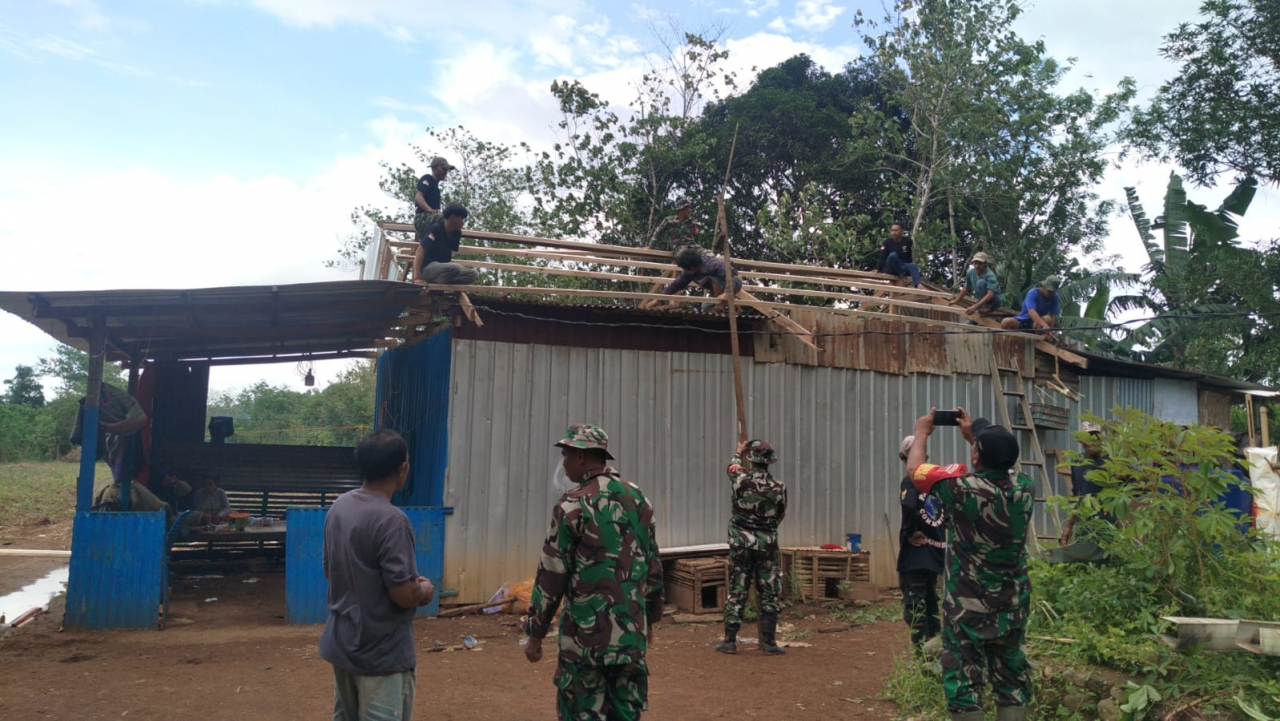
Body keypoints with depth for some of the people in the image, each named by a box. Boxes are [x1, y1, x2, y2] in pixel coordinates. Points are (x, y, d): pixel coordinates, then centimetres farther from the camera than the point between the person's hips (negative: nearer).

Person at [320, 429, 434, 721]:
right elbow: (403, 595, -24)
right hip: (382, 653, -8)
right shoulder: (392, 520, -24)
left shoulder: (338, 508, 2)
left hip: (340, 643, 8)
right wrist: (426, 590, -1)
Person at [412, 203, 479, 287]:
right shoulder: (436, 229, -16)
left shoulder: (456, 233, 5)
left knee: (473, 274, -10)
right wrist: (417, 278, -31)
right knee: (455, 269, -34)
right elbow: (420, 251, -22)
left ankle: (436, 284, -10)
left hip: (443, 269, 8)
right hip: (427, 268, -8)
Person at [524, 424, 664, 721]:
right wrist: (650, 618, 22)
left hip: (587, 632, -5)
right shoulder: (637, 498, 7)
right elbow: (653, 563, 12)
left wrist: (535, 633, -2)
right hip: (632, 629, 6)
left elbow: (552, 573, -10)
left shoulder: (574, 504, -12)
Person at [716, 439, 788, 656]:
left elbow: (733, 467, 14)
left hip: (741, 544, 0)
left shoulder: (741, 481, -11)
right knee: (768, 594, 7)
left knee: (736, 592, 6)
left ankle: (729, 640, 9)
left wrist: (738, 452, 35)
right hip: (767, 545, 0)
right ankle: (769, 642, 10)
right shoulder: (779, 487, -8)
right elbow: (780, 516, 8)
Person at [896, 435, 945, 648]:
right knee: (930, 601, 17)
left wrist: (910, 533, -18)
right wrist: (936, 529, 10)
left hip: (914, 553, -7)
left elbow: (909, 506, -31)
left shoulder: (910, 481, -12)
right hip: (935, 551, 7)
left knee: (914, 603, -3)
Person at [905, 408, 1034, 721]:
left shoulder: (961, 487, -21)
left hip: (968, 607, -5)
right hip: (1013, 606, 5)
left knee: (964, 681, 4)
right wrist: (973, 434, 25)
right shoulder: (1024, 487, -7)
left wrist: (922, 433, 14)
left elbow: (914, 468, -3)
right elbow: (1002, 465, 18)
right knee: (1012, 680, 13)